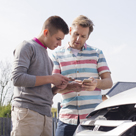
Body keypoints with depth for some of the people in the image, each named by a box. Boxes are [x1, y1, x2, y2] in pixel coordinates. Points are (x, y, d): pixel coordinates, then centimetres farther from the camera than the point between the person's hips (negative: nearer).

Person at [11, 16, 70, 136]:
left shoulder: (48, 58, 25)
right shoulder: (27, 47, 2)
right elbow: (17, 78, -13)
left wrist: (57, 88, 4)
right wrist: (50, 79, -9)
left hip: (46, 115, 7)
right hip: (27, 112, -7)